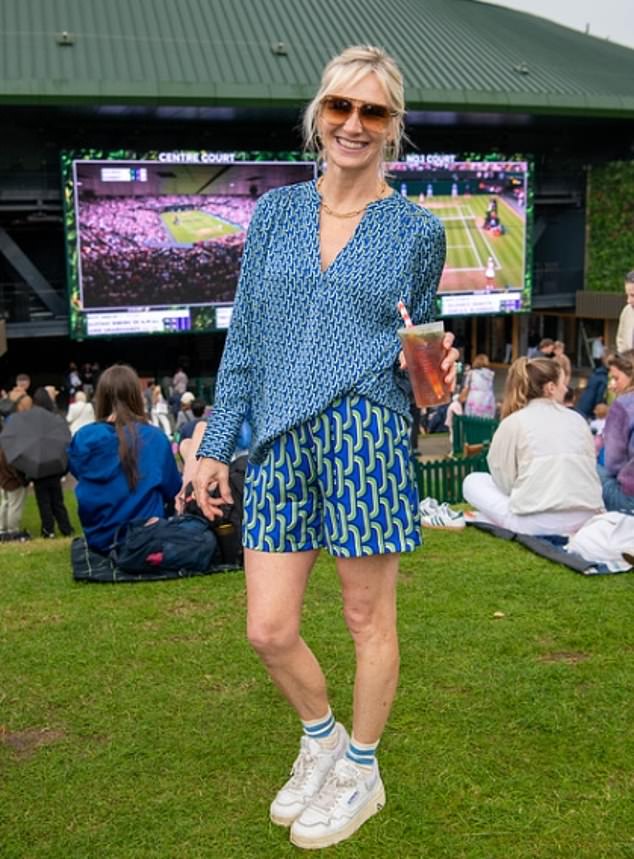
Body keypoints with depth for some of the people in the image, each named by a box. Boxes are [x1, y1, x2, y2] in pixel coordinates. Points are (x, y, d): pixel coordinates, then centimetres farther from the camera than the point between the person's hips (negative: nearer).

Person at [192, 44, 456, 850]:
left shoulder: (416, 230, 5)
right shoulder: (275, 211, 11)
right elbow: (243, 338, 12)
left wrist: (435, 371, -10)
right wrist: (215, 444, 9)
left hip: (366, 434, -3)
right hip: (278, 443, 3)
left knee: (368, 618, 8)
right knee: (268, 630, 5)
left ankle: (362, 772, 31)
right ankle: (322, 738, 35)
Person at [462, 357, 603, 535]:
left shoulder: (514, 422, 0)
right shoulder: (577, 419, 10)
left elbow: (503, 479, 1)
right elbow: (589, 470, 14)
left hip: (535, 523, -4)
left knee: (473, 482, 16)